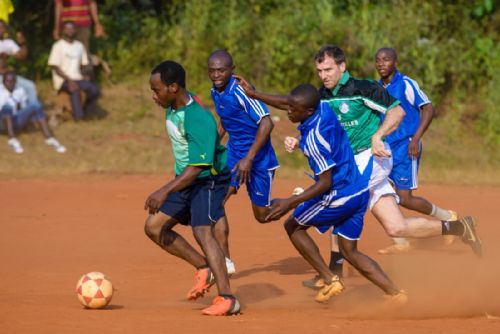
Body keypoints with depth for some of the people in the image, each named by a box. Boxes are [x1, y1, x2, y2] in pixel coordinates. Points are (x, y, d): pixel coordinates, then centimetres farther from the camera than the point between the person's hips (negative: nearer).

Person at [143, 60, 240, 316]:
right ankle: (204, 269, 14)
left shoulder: (198, 119, -29)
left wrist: (165, 191, -37)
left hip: (209, 179, -9)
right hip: (184, 180, 9)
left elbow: (197, 167, -32)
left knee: (202, 230, -25)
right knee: (154, 227, 6)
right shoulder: (172, 107, -2)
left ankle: (227, 299, -28)